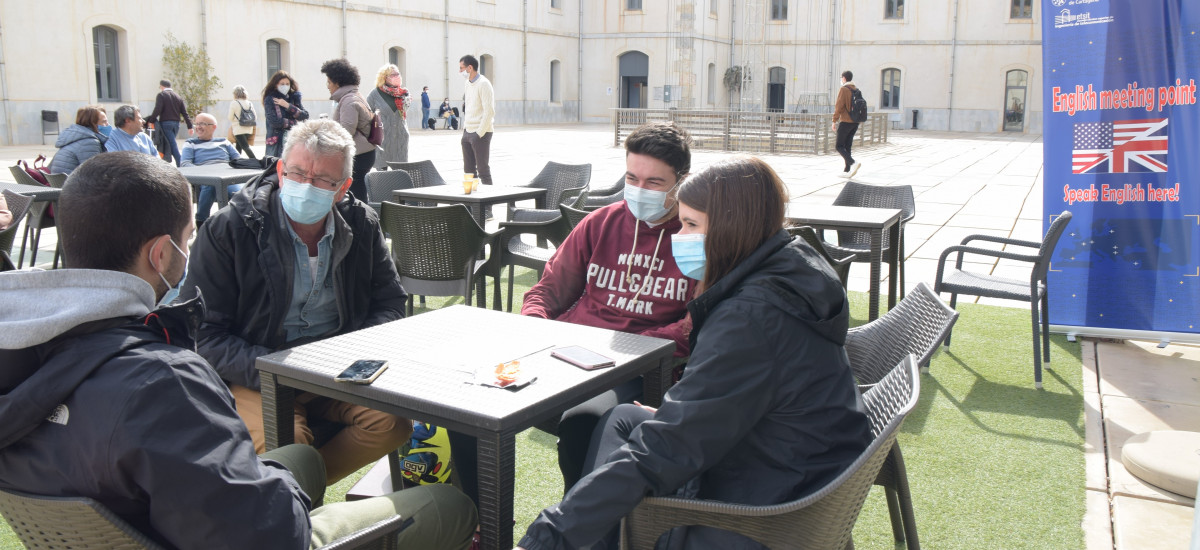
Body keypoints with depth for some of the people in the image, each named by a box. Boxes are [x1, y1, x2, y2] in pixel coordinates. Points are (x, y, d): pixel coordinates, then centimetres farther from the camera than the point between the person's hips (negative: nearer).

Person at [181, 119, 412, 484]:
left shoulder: (361, 225, 3)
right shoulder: (226, 231, -8)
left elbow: (390, 303, 12)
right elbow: (202, 334, -9)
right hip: (251, 380, -3)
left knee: (393, 418, -23)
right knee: (288, 440, -33)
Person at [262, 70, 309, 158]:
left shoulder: (294, 97, 13)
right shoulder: (270, 100, 1)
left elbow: (305, 116, 2)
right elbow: (274, 121, -12)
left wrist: (288, 106, -8)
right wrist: (295, 122, -3)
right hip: (277, 141, -3)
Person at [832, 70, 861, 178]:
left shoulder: (843, 89, -10)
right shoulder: (856, 90, 13)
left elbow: (839, 106, -15)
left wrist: (834, 121, -10)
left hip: (845, 121, -7)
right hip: (855, 122, 7)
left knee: (839, 146, -2)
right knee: (847, 146, 11)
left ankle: (853, 163, -22)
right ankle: (847, 171, 9)